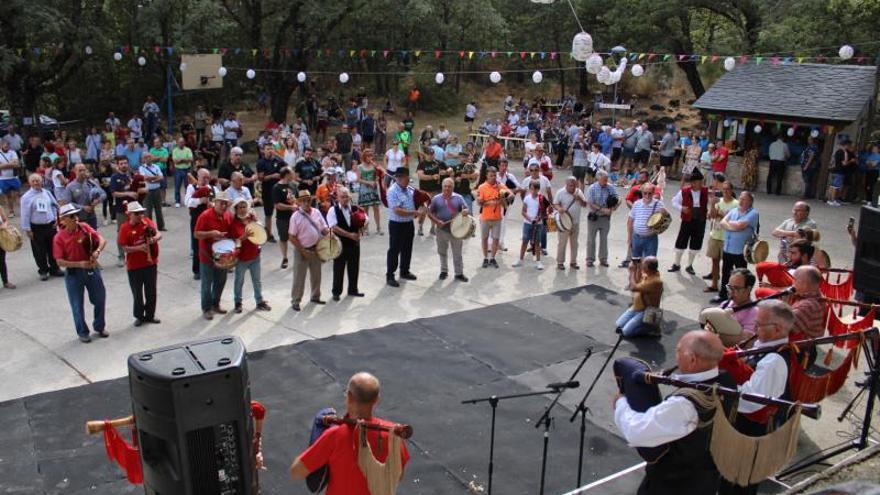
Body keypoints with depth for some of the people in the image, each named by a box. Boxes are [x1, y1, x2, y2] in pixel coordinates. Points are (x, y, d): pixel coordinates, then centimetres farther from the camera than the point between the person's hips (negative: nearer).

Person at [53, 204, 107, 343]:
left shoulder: (84, 227, -5)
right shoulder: (59, 238, -13)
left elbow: (102, 240, -5)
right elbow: (60, 262, -13)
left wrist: (97, 251, -25)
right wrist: (79, 264, -23)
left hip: (92, 269, 3)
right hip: (73, 273, -3)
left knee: (100, 299, 12)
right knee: (77, 305, 8)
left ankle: (99, 326, 34)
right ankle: (82, 332, 26)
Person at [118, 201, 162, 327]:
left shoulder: (147, 221, -2)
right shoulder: (125, 227, -11)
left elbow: (159, 234, -4)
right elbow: (124, 248, -13)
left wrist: (154, 238, -26)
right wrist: (139, 248, -28)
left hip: (151, 263, 3)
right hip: (134, 266, -3)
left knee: (151, 291, 14)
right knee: (137, 293, 9)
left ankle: (150, 315, 29)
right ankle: (139, 316, 26)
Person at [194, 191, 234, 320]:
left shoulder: (228, 216, 0)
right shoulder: (205, 216, -17)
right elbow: (196, 234, -16)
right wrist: (211, 233, -29)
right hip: (207, 255, -6)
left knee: (220, 282, 17)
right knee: (207, 284, 5)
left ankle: (215, 305, 34)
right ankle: (206, 309, 18)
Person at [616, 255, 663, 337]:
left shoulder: (655, 281, -29)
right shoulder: (646, 274, -2)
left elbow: (633, 287, -30)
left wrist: (632, 272, -16)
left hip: (646, 312, -9)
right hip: (635, 307, 9)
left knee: (626, 332, -13)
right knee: (618, 324, 7)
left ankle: (651, 328, 1)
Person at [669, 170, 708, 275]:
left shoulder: (706, 191, -5)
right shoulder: (684, 191, -11)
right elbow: (674, 201, 2)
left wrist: (709, 212, -9)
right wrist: (681, 208, -16)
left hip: (700, 222, 2)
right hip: (687, 221, -2)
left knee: (696, 244, 11)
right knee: (681, 242, 5)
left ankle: (689, 266, 27)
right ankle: (677, 264, 24)